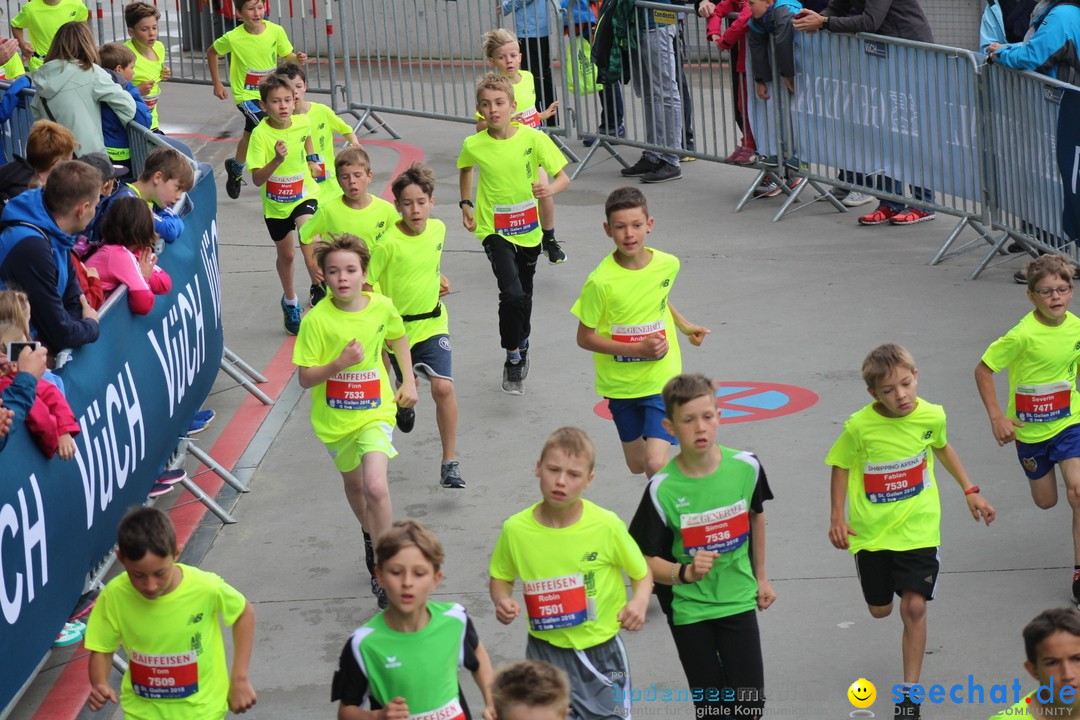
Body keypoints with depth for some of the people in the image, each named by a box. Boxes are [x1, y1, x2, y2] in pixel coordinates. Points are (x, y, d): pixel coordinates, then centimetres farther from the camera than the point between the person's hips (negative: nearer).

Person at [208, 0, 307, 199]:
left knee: (251, 135, 23)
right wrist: (217, 84, 0)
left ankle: (236, 167, 48)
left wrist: (298, 58, -26)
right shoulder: (233, 38, -20)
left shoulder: (276, 31, -15)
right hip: (246, 95, -4)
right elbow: (212, 53, -1)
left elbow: (287, 56, -3)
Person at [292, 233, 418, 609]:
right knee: (353, 483, 23)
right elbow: (305, 377, -16)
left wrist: (408, 381, 8)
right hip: (334, 418, 1)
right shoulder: (317, 320, -18)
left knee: (375, 486, -21)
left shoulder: (382, 307, -10)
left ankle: (383, 570, -9)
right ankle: (371, 535, 54)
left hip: (374, 412, -1)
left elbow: (399, 337, 13)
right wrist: (340, 363, -31)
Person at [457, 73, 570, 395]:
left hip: (528, 229, 2)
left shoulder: (533, 139, -15)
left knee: (524, 296, 18)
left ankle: (522, 347, 44)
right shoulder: (474, 145, -11)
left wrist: (550, 189, -31)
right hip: (494, 230, -2)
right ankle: (513, 358, -2)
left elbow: (563, 177, -10)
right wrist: (466, 205, 6)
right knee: (511, 294, -20)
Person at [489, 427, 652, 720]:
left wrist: (639, 601, -18)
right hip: (546, 654, 1)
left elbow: (642, 573, 1)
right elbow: (501, 577, 9)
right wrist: (502, 600, -11)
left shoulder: (607, 525, -14)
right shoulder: (516, 529, -9)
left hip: (600, 651, -1)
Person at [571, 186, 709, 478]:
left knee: (656, 464, -16)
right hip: (620, 385, 0)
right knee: (637, 464, 16)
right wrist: (638, 348, -21)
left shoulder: (668, 265, -8)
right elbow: (585, 337, -14)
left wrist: (684, 325, 10)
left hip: (661, 380, 1)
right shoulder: (601, 281, -20)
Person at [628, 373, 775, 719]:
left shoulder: (746, 467, -10)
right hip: (688, 609, -2)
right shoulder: (663, 489, -18)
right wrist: (685, 572, -30)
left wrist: (760, 576, 19)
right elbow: (643, 559, -13)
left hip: (738, 602, 2)